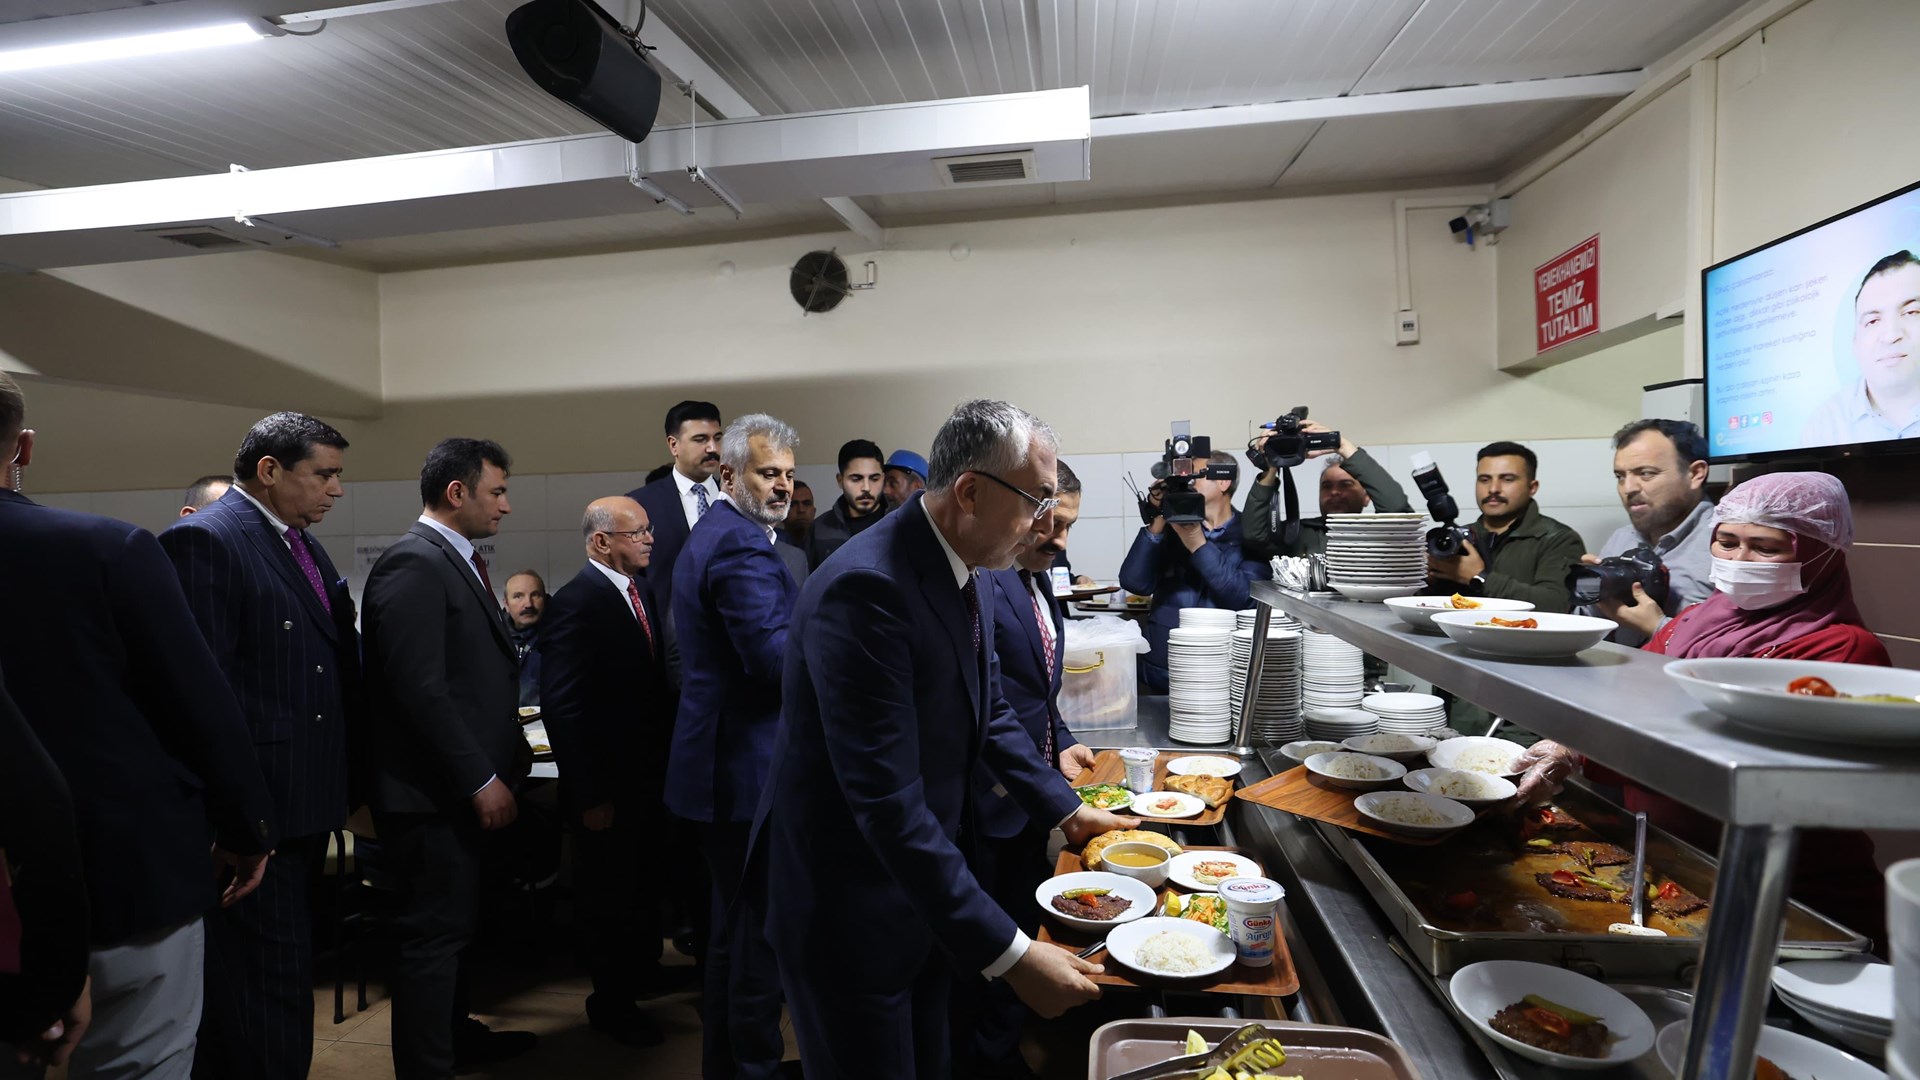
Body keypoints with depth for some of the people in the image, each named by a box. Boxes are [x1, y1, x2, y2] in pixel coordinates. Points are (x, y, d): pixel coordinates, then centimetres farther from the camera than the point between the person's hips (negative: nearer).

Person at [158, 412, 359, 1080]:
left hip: (308, 802, 9)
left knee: (286, 968, 19)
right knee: (271, 976, 0)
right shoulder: (203, 541, -13)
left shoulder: (306, 547, 14)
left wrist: (349, 772, 13)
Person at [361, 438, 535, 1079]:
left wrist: (510, 745, 9)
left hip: (463, 783, 10)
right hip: (431, 790, -10)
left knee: (452, 924, 22)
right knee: (434, 934, 2)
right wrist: (481, 779, -20)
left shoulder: (456, 562, 12)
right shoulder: (413, 564, -18)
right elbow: (419, 689, -23)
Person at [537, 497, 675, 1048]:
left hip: (649, 774, 7)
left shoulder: (643, 591, 4)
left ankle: (643, 970, 45)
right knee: (608, 893, 13)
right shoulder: (574, 605, -20)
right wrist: (588, 795, -20)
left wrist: (665, 759, 4)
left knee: (642, 881, 23)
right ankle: (611, 1000, 32)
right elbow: (562, 707, -22)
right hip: (608, 783, -7)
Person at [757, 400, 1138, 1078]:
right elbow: (887, 803, -32)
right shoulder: (866, 589, -30)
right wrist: (1009, 954, -30)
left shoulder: (958, 570, -1)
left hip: (922, 888, 8)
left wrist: (1067, 810, 9)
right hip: (847, 912, -8)